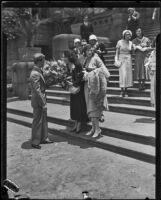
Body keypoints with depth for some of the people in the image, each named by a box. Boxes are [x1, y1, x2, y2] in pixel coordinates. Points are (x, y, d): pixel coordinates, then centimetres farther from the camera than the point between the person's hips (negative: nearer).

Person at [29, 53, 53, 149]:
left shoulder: (39, 71, 9)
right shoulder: (35, 74, -22)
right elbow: (37, 91, -23)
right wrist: (43, 103, -20)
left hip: (42, 100, 10)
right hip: (38, 101, -9)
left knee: (44, 120, 17)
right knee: (37, 121, 2)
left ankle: (44, 138, 30)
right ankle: (35, 142, 15)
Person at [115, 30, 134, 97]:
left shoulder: (130, 43, 6)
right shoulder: (120, 42, -4)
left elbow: (132, 52, 16)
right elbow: (117, 52, -2)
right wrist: (116, 60, -10)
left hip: (128, 59, 4)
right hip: (121, 59, -4)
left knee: (128, 74, 3)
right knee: (122, 75, -10)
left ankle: (126, 90, 12)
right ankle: (122, 90, -6)